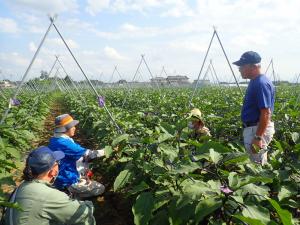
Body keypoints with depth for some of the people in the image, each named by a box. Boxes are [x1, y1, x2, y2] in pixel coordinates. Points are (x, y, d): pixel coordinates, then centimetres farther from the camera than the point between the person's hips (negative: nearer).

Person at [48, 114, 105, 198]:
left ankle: (70, 193, 15)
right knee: (100, 189, -3)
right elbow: (86, 154, -26)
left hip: (65, 176, 10)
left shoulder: (56, 140, 2)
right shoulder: (63, 143, -28)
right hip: (68, 182, -10)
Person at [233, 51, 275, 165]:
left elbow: (266, 113, -26)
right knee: (260, 164, 21)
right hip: (252, 128, 10)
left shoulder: (261, 84, -21)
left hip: (258, 130, -10)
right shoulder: (255, 82, 11)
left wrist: (258, 137, -27)